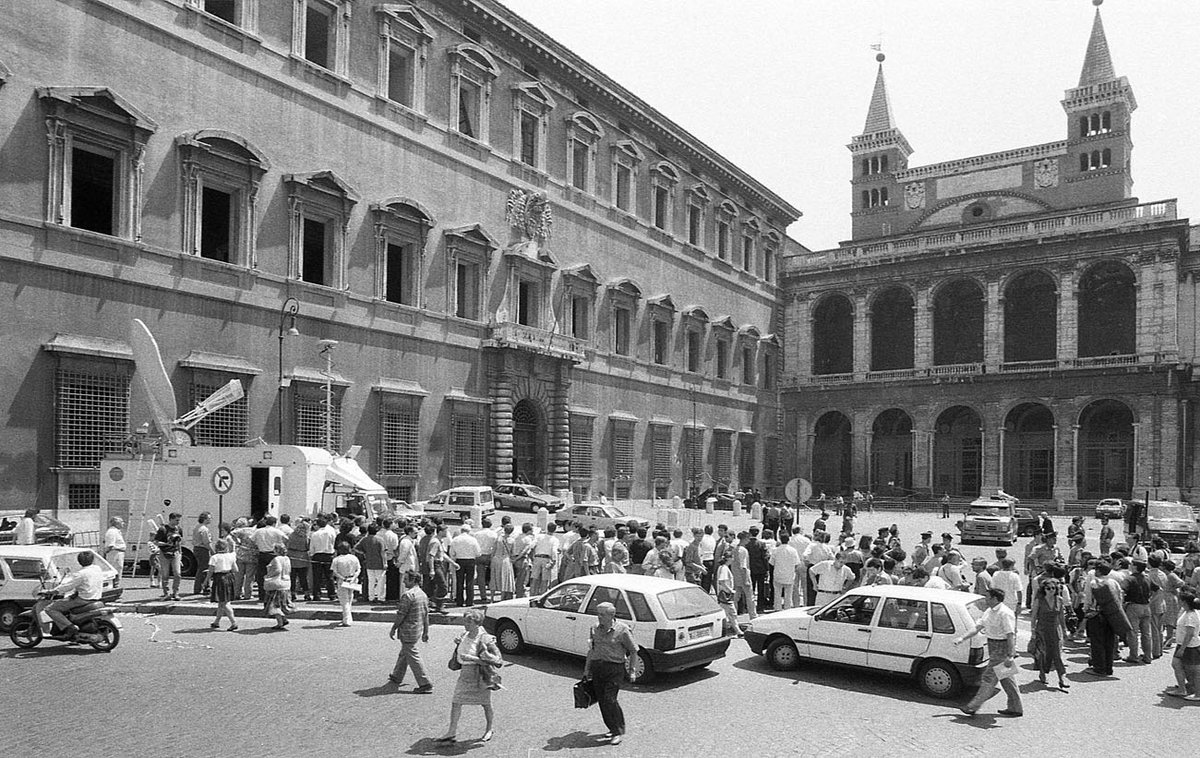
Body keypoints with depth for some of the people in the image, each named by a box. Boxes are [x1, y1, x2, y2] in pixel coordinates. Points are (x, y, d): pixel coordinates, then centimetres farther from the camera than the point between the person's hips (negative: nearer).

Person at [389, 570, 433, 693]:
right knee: (404, 654, 24)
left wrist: (393, 629, -7)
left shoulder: (408, 595, -20)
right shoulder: (423, 594, 7)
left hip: (408, 631, -9)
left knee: (413, 657, -3)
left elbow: (401, 615, -18)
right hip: (418, 630, 9)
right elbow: (426, 614, 12)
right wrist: (426, 632, 18)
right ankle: (397, 677, 40)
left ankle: (425, 684, -3)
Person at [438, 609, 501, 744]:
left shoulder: (485, 639, -19)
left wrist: (473, 658, -26)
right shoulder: (465, 636, 3)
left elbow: (496, 658, -21)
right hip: (465, 673, 6)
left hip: (480, 675, -6)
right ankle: (452, 732, 8)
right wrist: (458, 643, -2)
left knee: (486, 704, 10)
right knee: (456, 701, 1)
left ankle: (488, 730, 30)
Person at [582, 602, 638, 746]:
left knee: (609, 700, -12)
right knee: (601, 700, 8)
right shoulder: (595, 629, 5)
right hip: (597, 667, 6)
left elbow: (633, 650, -3)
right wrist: (587, 669, 14)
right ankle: (614, 728, 25)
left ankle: (618, 731, 3)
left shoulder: (622, 630, -11)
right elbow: (591, 649, 15)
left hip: (615, 668, -6)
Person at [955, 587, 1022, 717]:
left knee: (989, 678, -4)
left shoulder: (1005, 613, -19)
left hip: (1002, 648, -10)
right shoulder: (989, 612, 11)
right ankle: (1016, 708, 24)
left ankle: (973, 707, 1)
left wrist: (1010, 656, -27)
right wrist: (962, 639, 7)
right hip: (994, 648, 10)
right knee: (1006, 679, 15)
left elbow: (1010, 635, -23)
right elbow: (977, 628, 14)